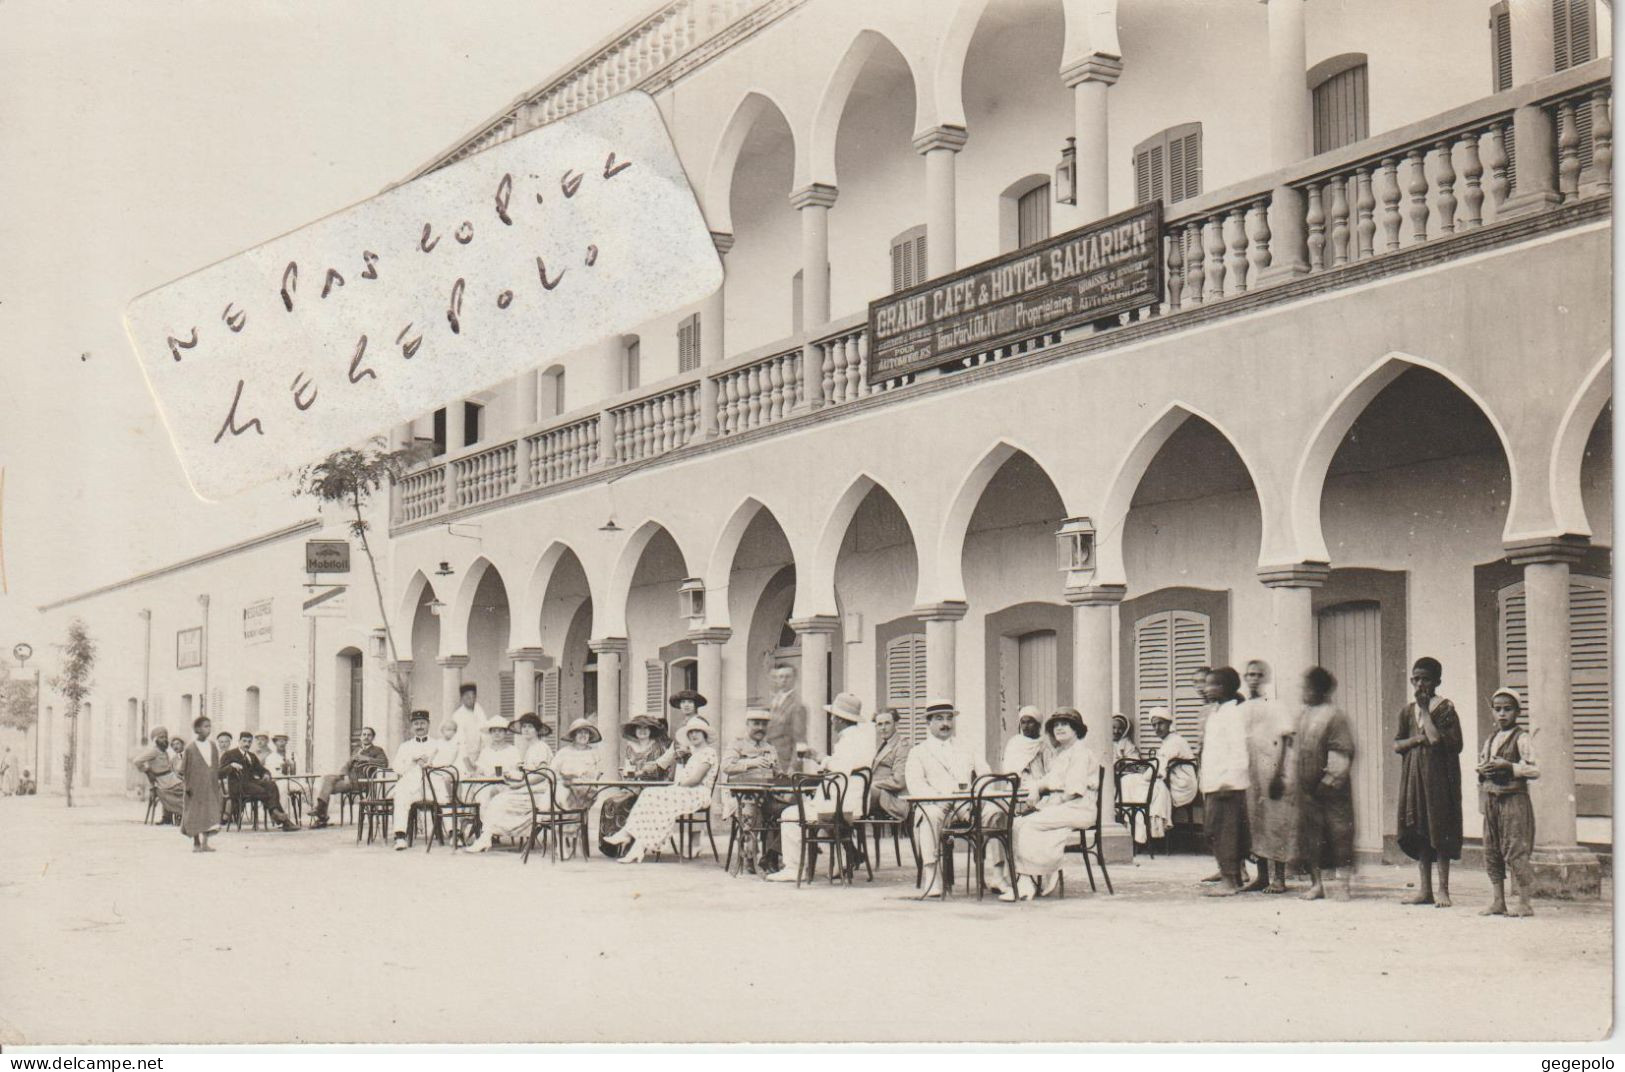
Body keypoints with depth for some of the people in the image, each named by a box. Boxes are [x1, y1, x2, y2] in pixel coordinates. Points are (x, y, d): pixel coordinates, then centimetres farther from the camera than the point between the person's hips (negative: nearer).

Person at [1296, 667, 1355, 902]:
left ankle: (1342, 884, 2)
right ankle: (1316, 883, 16)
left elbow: (1342, 752, -13)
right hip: (1307, 787, 7)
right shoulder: (1304, 716, 12)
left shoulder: (1335, 717, -11)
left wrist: (1329, 781, -16)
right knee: (1311, 834, 9)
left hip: (1330, 788, -7)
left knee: (1339, 832, -2)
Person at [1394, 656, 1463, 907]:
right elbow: (1397, 744, 12)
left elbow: (1438, 740, -18)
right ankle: (1424, 889, 12)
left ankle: (1443, 890, 2)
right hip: (1413, 776, 6)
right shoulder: (1408, 710, 12)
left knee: (1440, 831, -4)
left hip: (1439, 775, -6)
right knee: (1417, 832, 6)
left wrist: (1425, 711, -14)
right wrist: (1417, 739, -7)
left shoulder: (1445, 708, -6)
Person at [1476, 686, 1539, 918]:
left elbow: (1534, 769, -15)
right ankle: (1498, 902, 15)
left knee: (1515, 851, -8)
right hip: (1491, 799, 8)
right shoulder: (1491, 739, 15)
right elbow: (1480, 763, 22)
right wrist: (1483, 770, 0)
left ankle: (1524, 903, -2)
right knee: (1491, 851, 8)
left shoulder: (1522, 739, -7)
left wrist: (1508, 767, -20)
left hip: (1514, 798, -7)